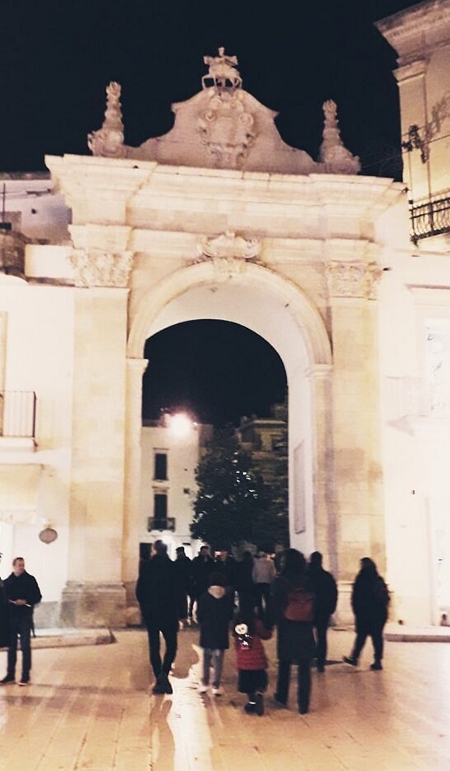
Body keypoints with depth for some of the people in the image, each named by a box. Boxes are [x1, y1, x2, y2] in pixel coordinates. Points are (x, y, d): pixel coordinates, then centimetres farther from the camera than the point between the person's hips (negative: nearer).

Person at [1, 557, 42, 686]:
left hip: (25, 617, -3)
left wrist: (25, 601, -15)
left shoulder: (30, 580, 2)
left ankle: (25, 675, 0)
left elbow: (37, 597, 0)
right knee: (11, 646, 7)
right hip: (11, 617, 3)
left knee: (25, 646, -4)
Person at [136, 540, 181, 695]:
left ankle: (159, 680, 8)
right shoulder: (173, 567, -8)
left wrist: (144, 607, 12)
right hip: (169, 612, -1)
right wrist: (179, 613, 0)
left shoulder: (146, 566, -5)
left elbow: (139, 590, -3)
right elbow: (178, 591, -7)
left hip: (150, 612, 1)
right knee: (171, 644, 11)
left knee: (154, 646, 9)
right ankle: (164, 673, -10)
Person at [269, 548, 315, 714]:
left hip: (286, 629, -1)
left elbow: (273, 606, -8)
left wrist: (270, 624, 3)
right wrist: (311, 624, 13)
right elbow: (316, 606, 3)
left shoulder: (280, 582, -10)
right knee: (304, 667, 5)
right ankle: (303, 704, 5)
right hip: (305, 630, 1)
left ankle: (282, 697, 29)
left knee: (284, 664, 18)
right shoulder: (308, 582, -2)